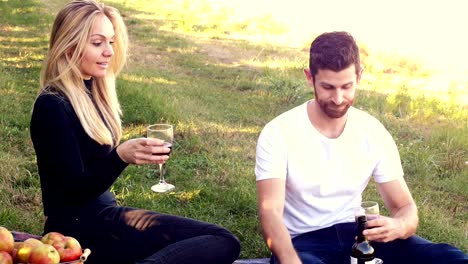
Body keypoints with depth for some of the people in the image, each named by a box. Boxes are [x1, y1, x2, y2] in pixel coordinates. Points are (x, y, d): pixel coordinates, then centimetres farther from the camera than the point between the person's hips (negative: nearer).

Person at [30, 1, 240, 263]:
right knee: (223, 241, -20)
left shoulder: (91, 93, 12)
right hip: (82, 229, -9)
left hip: (101, 214, 9)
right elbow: (75, 190, -19)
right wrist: (121, 156, -33)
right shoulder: (53, 106, -14)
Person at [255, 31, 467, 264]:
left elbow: (405, 207, 2)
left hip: (356, 234, 4)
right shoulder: (278, 133, -11)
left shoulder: (374, 133, 0)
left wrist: (398, 226, -24)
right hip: (303, 242, -4)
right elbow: (270, 212, -19)